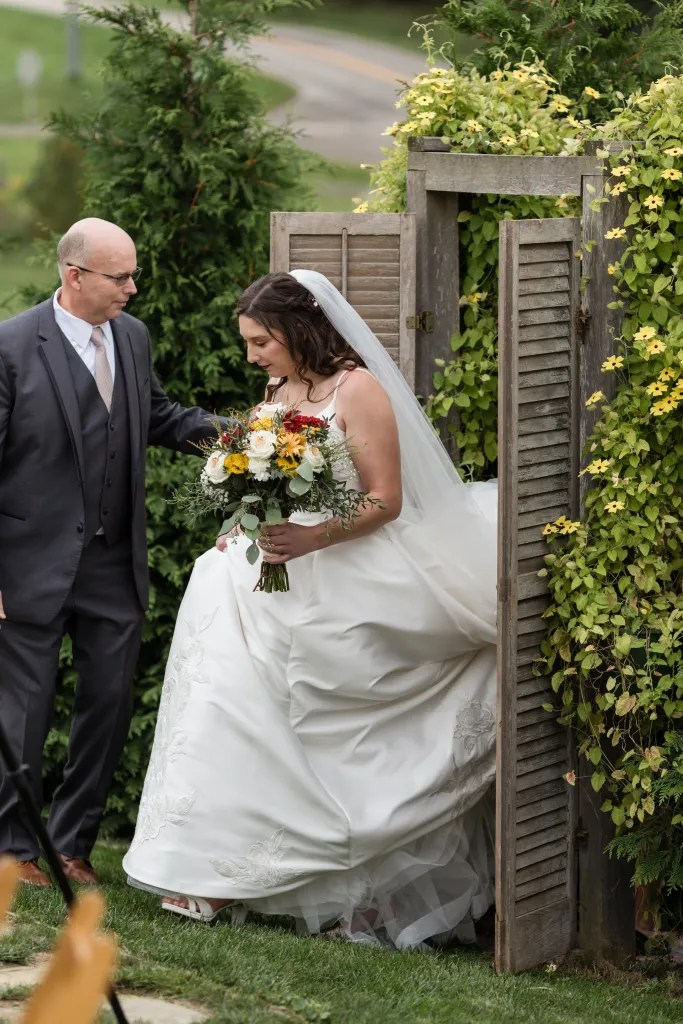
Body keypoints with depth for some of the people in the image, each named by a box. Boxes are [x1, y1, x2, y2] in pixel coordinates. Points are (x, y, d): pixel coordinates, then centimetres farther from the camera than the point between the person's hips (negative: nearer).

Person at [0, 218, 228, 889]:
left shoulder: (133, 336, 5)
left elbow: (155, 416, 20)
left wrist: (215, 431, -2)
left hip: (115, 563, 6)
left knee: (109, 705, 11)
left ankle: (71, 842, 26)